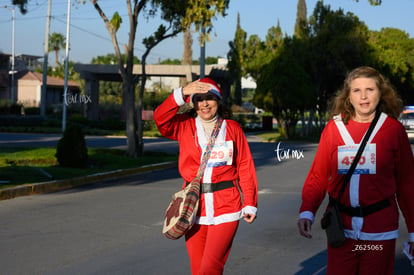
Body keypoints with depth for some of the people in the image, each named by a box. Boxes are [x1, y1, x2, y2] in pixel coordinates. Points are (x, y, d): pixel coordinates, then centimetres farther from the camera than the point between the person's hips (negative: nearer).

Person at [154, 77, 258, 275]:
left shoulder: (232, 128, 4)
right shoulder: (185, 126, 6)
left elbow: (245, 167, 4)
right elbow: (161, 118, -14)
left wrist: (250, 204, 0)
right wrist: (182, 93, -24)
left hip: (225, 208, -2)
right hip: (194, 206, 2)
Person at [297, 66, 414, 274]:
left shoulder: (393, 129, -3)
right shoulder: (334, 127, 1)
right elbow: (318, 175, 1)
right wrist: (307, 211, -14)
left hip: (380, 229, -1)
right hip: (341, 228, 1)